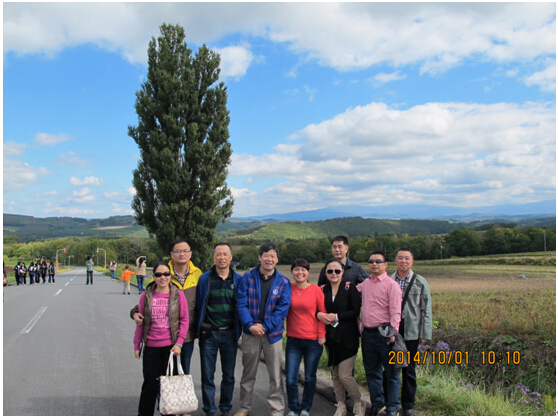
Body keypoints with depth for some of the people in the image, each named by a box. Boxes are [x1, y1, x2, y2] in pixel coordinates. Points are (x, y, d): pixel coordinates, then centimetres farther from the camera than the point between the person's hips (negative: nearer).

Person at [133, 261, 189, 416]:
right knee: (150, 385, 7)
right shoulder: (146, 296, 0)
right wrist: (137, 345, 7)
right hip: (151, 347, 1)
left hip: (171, 346, -1)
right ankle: (144, 415, 21)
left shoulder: (178, 294, -4)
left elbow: (184, 320, -2)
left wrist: (179, 343, -9)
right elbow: (140, 323, 6)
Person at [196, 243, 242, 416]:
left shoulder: (238, 280, 3)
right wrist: (200, 330, 0)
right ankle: (210, 410, 17)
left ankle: (226, 408, 26)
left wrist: (238, 330, 2)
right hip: (209, 334, -1)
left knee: (229, 375, 11)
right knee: (207, 375, 5)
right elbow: (198, 306, 4)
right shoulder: (205, 279, 0)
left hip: (230, 334, 1)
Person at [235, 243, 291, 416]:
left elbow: (282, 309, -5)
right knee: (248, 373, 14)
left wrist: (265, 327, -15)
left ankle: (277, 410, 16)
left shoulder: (283, 282, 1)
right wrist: (250, 325, -17)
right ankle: (244, 407, 29)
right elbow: (241, 304, -5)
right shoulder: (248, 277, 0)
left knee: (276, 375, 3)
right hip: (250, 332, 0)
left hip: (273, 333, 0)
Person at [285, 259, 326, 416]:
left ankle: (306, 409, 30)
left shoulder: (316, 290, -3)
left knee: (310, 378, 11)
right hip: (293, 340, 1)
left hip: (313, 341, -1)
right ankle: (293, 409, 22)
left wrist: (321, 335, -5)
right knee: (290, 379, 1)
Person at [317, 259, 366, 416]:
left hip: (347, 336, -5)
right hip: (331, 336, 5)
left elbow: (356, 311, -12)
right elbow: (317, 309, 10)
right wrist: (319, 314, -12)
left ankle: (359, 404, 18)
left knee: (345, 375, -7)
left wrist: (336, 317, -18)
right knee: (335, 374, 11)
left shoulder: (349, 287, -7)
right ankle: (341, 406, 27)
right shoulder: (323, 289, 5)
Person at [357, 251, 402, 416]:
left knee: (391, 372, 5)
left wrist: (392, 334, -22)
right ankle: (377, 404, 31)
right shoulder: (365, 284, 11)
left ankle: (392, 408, 18)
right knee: (371, 371, 15)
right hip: (368, 333, 6)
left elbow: (395, 312, -13)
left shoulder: (391, 285, -7)